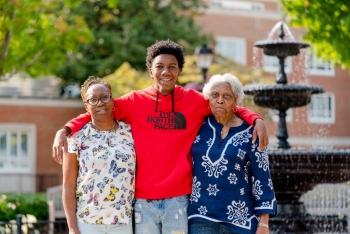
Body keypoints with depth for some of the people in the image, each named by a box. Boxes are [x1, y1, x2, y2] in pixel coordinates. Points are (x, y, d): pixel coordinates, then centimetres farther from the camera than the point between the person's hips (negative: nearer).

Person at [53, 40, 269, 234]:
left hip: (178, 198, 0)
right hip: (143, 199, 0)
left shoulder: (195, 101, 5)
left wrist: (256, 120, -3)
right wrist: (65, 131, -11)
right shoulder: (135, 101, 3)